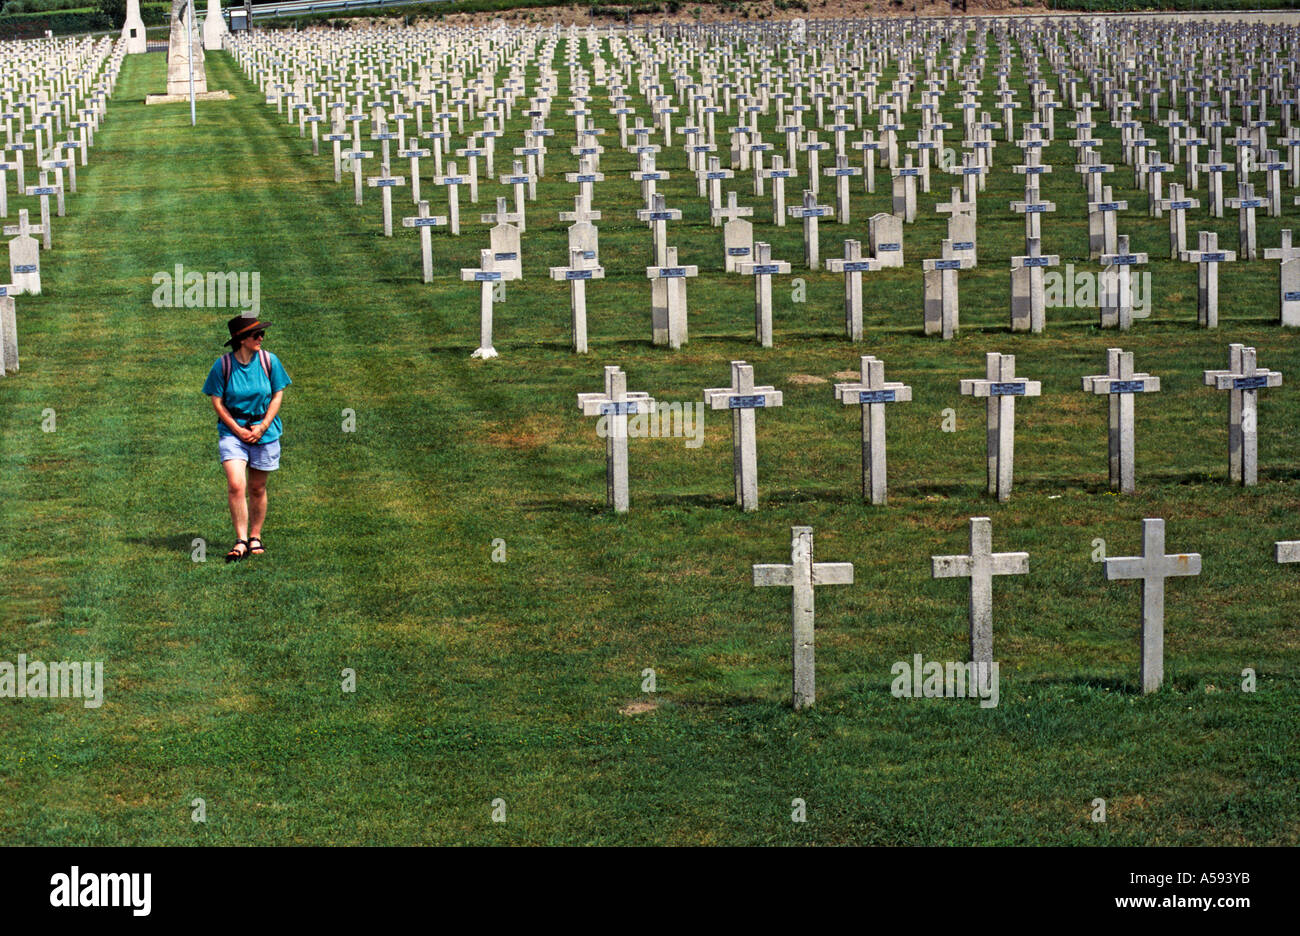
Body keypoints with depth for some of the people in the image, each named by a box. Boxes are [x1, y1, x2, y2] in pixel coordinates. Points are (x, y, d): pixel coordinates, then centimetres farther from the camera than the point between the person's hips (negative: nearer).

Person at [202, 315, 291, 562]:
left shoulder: (269, 361, -3)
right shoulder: (223, 365, -7)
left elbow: (278, 395, 3)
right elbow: (217, 402, -2)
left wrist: (262, 427, -7)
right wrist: (238, 430, -10)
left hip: (265, 432, 2)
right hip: (232, 430, -2)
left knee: (257, 488, 9)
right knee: (235, 485, -15)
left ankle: (255, 537, 25)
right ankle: (240, 541, -11)